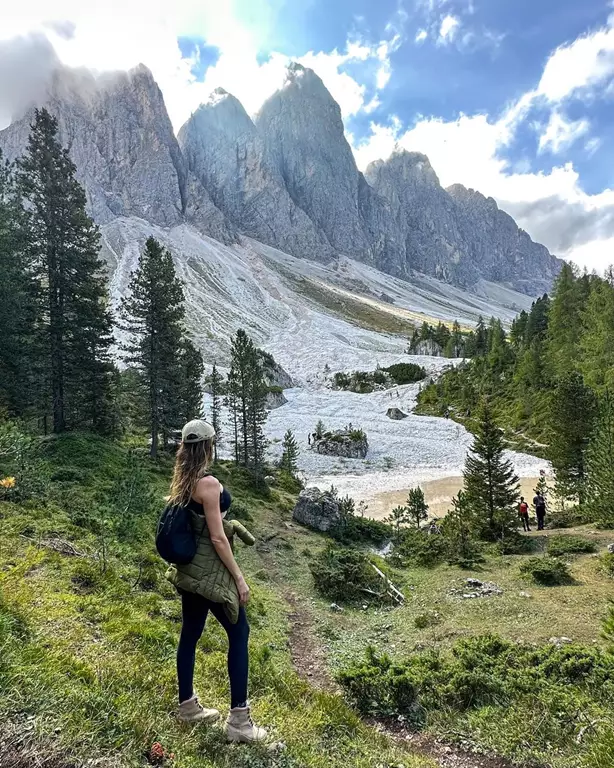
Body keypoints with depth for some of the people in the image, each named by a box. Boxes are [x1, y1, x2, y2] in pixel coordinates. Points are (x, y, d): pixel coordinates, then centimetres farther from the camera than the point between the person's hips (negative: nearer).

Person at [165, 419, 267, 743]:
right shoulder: (208, 483, -22)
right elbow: (217, 538, -21)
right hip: (208, 570, -8)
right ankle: (238, 720, 10)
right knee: (239, 632, 4)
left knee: (190, 633, 18)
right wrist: (239, 578, -14)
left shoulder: (181, 483, 4)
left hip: (187, 568, 9)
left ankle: (188, 706, 34)